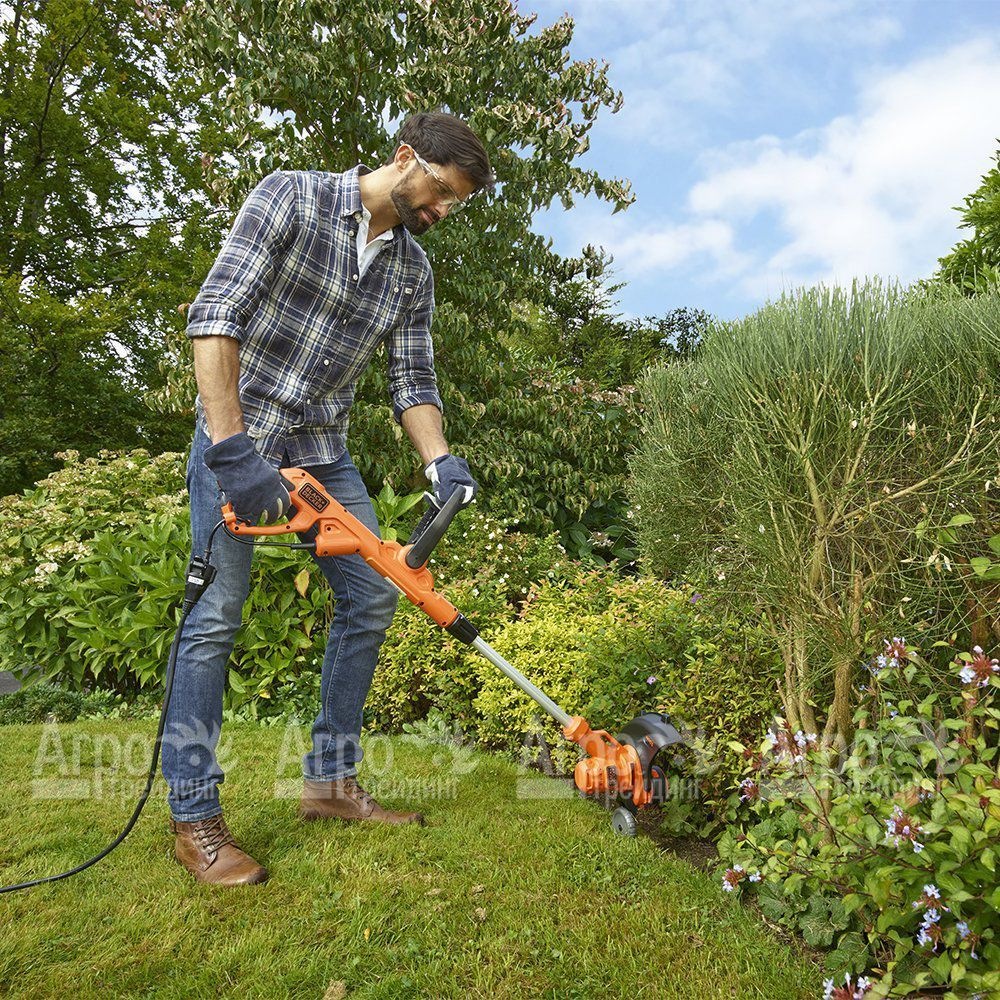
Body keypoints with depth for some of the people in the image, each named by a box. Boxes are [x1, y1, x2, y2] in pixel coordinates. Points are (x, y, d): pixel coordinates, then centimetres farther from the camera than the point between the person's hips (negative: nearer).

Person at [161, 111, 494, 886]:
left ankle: (330, 783, 14)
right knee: (219, 610, -8)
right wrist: (233, 448, -28)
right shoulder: (290, 198, -10)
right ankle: (194, 816, 6)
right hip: (239, 433, -6)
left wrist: (440, 461, -15)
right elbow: (215, 315, -19)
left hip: (324, 449, 7)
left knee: (372, 595, 1)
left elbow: (414, 380, 5)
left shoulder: (414, 271, 7)